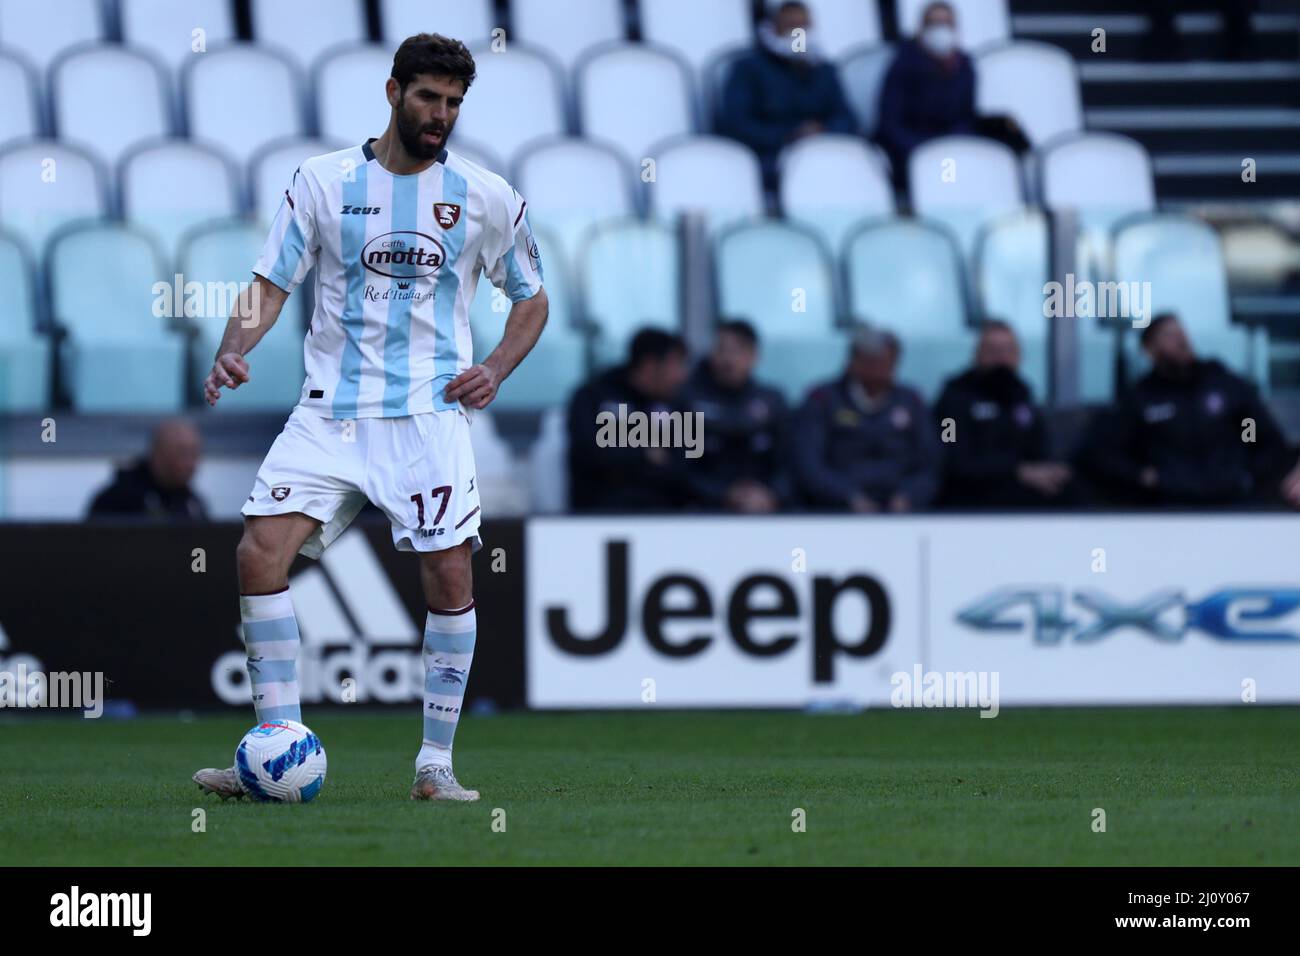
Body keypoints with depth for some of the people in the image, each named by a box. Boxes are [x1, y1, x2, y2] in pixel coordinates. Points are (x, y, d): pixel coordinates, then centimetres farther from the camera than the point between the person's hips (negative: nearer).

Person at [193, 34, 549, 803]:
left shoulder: (487, 197, 4)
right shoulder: (324, 182, 4)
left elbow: (532, 298, 15)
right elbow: (272, 283, 4)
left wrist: (496, 370, -2)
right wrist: (233, 353, -15)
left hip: (431, 413, 0)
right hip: (330, 412, 1)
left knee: (450, 574, -10)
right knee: (260, 553, -13)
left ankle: (436, 763, 3)